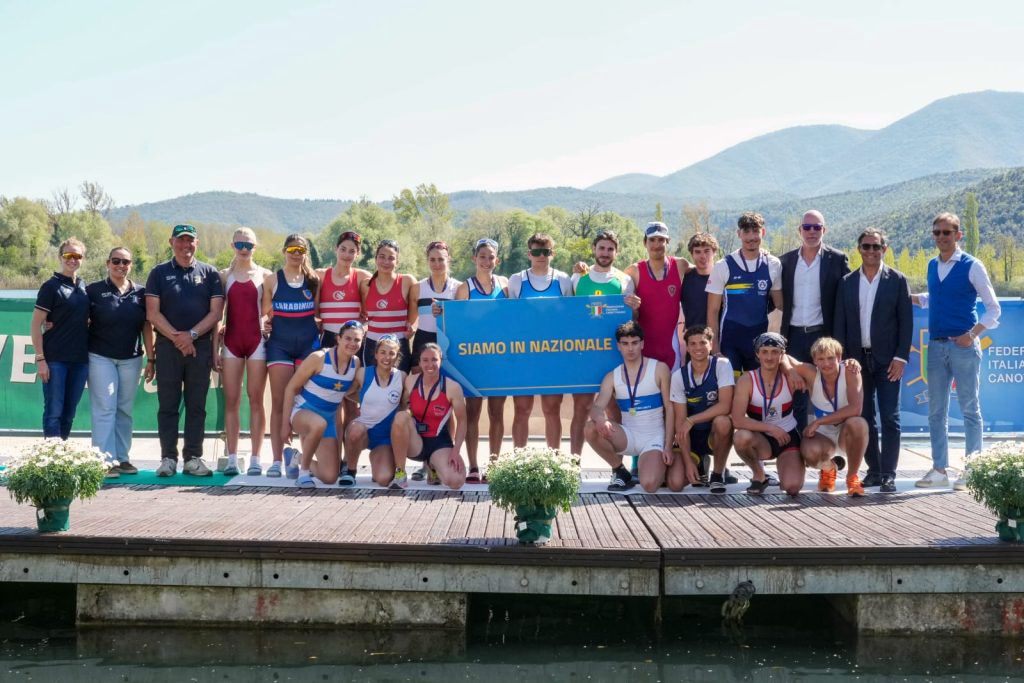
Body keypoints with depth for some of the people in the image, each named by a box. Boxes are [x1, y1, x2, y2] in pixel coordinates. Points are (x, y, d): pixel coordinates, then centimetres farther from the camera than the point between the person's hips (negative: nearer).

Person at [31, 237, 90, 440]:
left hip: (80, 359, 5)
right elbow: (36, 325, -7)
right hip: (55, 360, -5)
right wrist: (40, 358, -13)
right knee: (54, 412, -4)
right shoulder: (51, 286, -4)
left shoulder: (84, 287, 12)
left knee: (69, 412, 9)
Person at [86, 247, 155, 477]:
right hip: (101, 358, -3)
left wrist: (151, 358, 6)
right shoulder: (94, 291, 0)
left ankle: (122, 458, 15)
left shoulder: (140, 292, 7)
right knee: (105, 408, -6)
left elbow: (147, 327, 9)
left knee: (125, 410, 8)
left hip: (131, 359, 3)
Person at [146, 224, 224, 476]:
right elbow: (152, 313, 0)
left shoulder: (210, 273, 9)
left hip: (200, 346, 1)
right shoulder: (159, 273, 8)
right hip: (167, 345, 0)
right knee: (168, 405, 1)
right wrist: (176, 337, -11)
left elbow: (216, 312, 2)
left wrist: (192, 335, -11)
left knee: (197, 406, 3)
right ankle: (168, 458, 6)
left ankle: (193, 458, 8)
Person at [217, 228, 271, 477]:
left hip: (257, 341, -1)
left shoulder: (264, 276, 7)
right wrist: (215, 345, 3)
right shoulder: (224, 276, 10)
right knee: (231, 401, 0)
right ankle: (232, 458, 3)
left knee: (255, 400, -1)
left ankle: (255, 459, 1)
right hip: (231, 342, 2)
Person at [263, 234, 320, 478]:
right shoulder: (272, 280, 8)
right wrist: (264, 326, -7)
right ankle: (277, 460, -1)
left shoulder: (315, 280, 9)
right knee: (279, 403, -2)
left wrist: (320, 329, 0)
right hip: (280, 345, -1)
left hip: (309, 344, 1)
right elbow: (265, 314, 12)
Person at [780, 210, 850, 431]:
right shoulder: (786, 260, 9)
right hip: (794, 336, 3)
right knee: (796, 395, 6)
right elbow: (780, 299, 11)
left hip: (823, 336, -3)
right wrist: (782, 336, 0)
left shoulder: (837, 260, 1)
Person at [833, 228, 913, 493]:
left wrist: (900, 357, -9)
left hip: (887, 360, -3)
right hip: (858, 359, 3)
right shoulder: (847, 283, 7)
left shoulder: (897, 280, 0)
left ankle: (888, 474, -2)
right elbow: (840, 323, 7)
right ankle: (874, 470, 16)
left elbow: (906, 322, -2)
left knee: (890, 418, -4)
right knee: (864, 418, 7)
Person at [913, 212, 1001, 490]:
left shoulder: (972, 266, -6)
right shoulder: (932, 266, 11)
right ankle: (939, 469, 16)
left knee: (969, 408, 1)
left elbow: (994, 308, -4)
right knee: (936, 410, 8)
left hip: (963, 345, -6)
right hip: (936, 345, 6)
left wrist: (973, 334, -14)